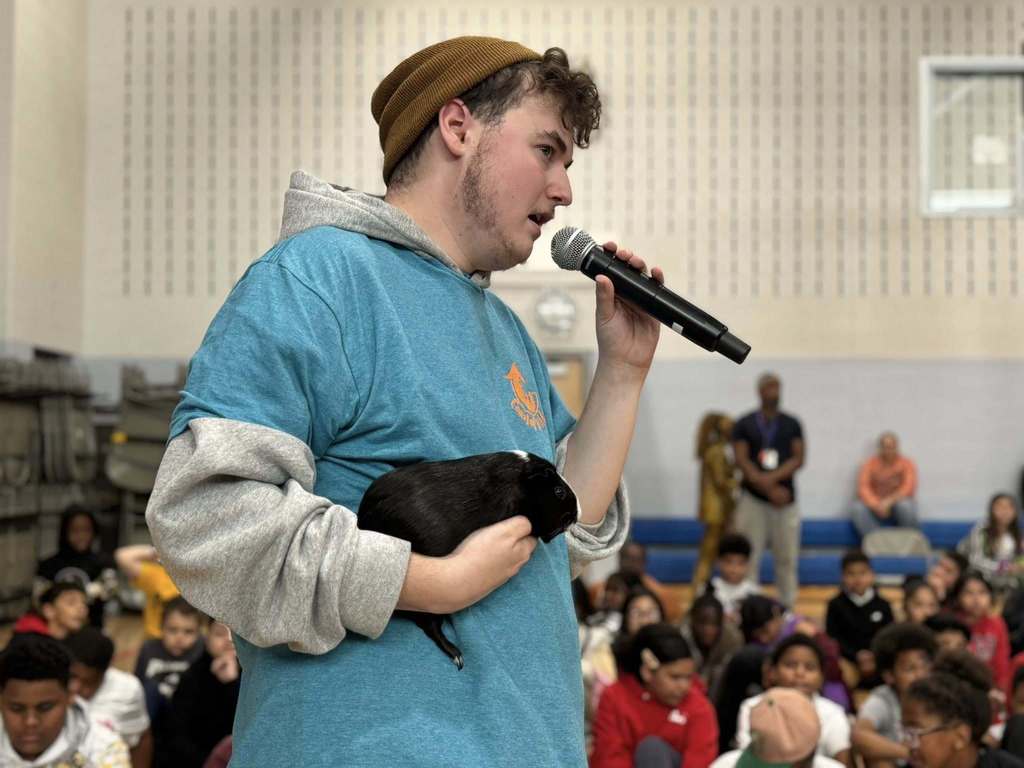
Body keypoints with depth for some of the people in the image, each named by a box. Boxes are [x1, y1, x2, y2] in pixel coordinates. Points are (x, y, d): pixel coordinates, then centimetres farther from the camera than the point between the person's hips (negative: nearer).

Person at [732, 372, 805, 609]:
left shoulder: (792, 425, 10)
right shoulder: (744, 425, 4)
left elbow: (798, 459, 1)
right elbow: (742, 461, -4)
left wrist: (770, 478, -13)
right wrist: (770, 489, -13)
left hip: (786, 499, 2)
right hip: (753, 499, -1)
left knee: (787, 557, 3)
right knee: (748, 556, -4)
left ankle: (787, 605, 11)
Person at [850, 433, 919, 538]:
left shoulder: (907, 464, -4)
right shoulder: (870, 464, -2)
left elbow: (909, 488, -18)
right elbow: (863, 488, -15)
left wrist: (889, 501, -31)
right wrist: (876, 505, -33)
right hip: (875, 509, 1)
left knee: (905, 505, -36)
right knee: (857, 508, -28)